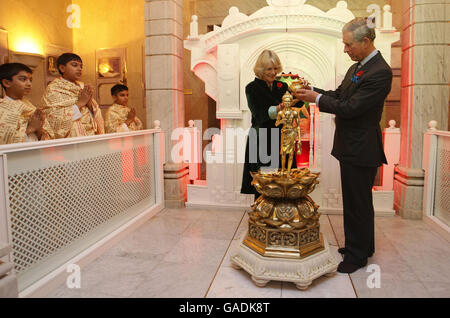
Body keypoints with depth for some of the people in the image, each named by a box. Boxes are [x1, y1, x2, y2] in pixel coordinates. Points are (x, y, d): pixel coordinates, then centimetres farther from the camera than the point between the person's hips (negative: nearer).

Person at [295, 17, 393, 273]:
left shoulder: (380, 72, -19)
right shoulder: (357, 67, 11)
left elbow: (349, 108, -23)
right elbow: (340, 94, 16)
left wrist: (317, 99, -14)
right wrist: (312, 91, 2)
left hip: (361, 150, -10)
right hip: (352, 147, 10)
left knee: (357, 203, 3)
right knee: (358, 201, 20)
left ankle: (357, 255, 20)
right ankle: (364, 246, 37)